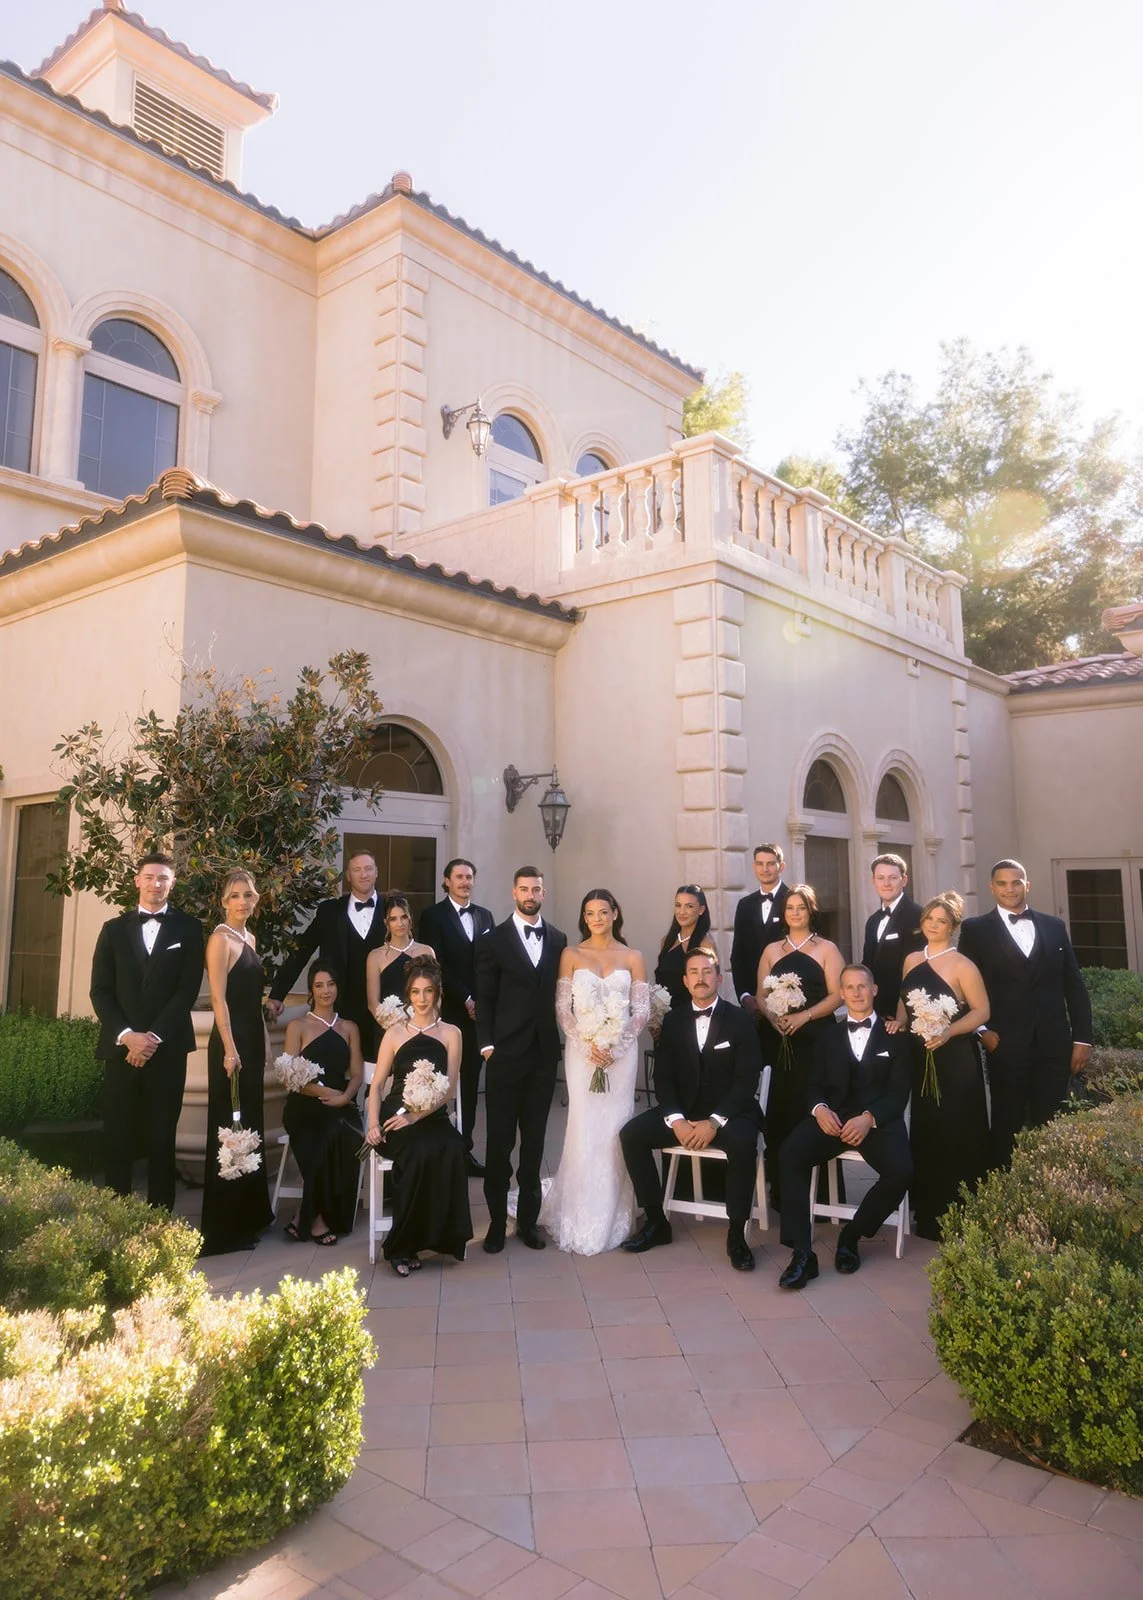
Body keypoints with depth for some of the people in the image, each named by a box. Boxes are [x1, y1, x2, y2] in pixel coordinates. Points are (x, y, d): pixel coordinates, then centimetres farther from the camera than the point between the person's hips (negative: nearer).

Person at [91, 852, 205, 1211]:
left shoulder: (188, 928, 4)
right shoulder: (114, 928, 11)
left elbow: (188, 989, -4)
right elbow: (100, 990, 4)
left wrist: (154, 1037, -12)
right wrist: (126, 1034, -10)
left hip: (167, 1048, -2)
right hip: (121, 1047, 2)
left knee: (161, 1140, 4)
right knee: (117, 1139, 4)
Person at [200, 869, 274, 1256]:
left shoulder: (249, 938, 13)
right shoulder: (220, 939, -11)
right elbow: (219, 998, -17)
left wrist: (264, 1042, 15)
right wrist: (229, 1049, -21)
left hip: (253, 1039, 9)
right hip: (230, 1041, -9)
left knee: (251, 1125, 16)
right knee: (227, 1129, -2)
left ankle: (250, 1213, 29)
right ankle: (224, 1226, 8)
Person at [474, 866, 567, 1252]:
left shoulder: (558, 940, 8)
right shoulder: (493, 940, -1)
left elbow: (558, 992, 10)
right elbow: (484, 998, -1)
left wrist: (562, 1039, 3)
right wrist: (486, 1044, -8)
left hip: (544, 1055, 3)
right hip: (505, 1056, -3)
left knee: (534, 1141, 10)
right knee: (500, 1141, 4)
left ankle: (528, 1218, 22)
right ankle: (497, 1221, 16)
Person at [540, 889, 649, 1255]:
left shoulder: (632, 958, 5)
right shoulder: (571, 955, 4)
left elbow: (642, 1011, 2)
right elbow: (562, 1008, 0)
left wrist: (615, 1047, -10)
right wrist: (588, 1045, -11)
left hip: (621, 1052, 1)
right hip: (581, 1051, -1)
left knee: (616, 1127, 3)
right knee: (584, 1128, -1)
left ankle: (613, 1216, 17)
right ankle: (582, 1219, 13)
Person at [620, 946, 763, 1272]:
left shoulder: (740, 1020, -4)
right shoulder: (673, 1021, 7)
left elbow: (747, 1080, -11)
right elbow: (663, 1077, 2)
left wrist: (714, 1122, -22)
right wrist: (676, 1120, -16)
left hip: (729, 1111, -3)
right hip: (683, 1110, 4)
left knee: (743, 1143, -35)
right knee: (631, 1134, -17)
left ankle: (736, 1233, -16)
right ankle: (655, 1221, -2)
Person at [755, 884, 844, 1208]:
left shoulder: (827, 949, 5)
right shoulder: (772, 950, 15)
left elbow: (837, 995, -3)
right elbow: (760, 995, 12)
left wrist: (803, 1016, -15)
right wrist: (772, 1017, -9)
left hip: (815, 1039, -2)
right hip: (778, 1041, 3)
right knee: (779, 1108, -3)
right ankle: (780, 1190, 6)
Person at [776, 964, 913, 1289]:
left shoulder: (894, 1037, 13)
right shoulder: (828, 1037, 22)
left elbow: (899, 1092, 2)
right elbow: (815, 1087, 14)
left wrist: (869, 1118, -17)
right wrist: (819, 1109, -11)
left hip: (879, 1120, -1)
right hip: (833, 1118, 2)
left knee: (901, 1171, -31)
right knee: (790, 1155, -28)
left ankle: (851, 1234, -5)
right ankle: (802, 1252, -25)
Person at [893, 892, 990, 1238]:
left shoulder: (962, 966, -11)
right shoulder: (911, 960, 8)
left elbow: (982, 1011, -11)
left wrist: (949, 1031, -23)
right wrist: (899, 1022, 0)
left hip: (955, 1059, -6)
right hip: (919, 1057, 6)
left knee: (955, 1135, 1)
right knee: (924, 1131, 12)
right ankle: (928, 1211, 25)